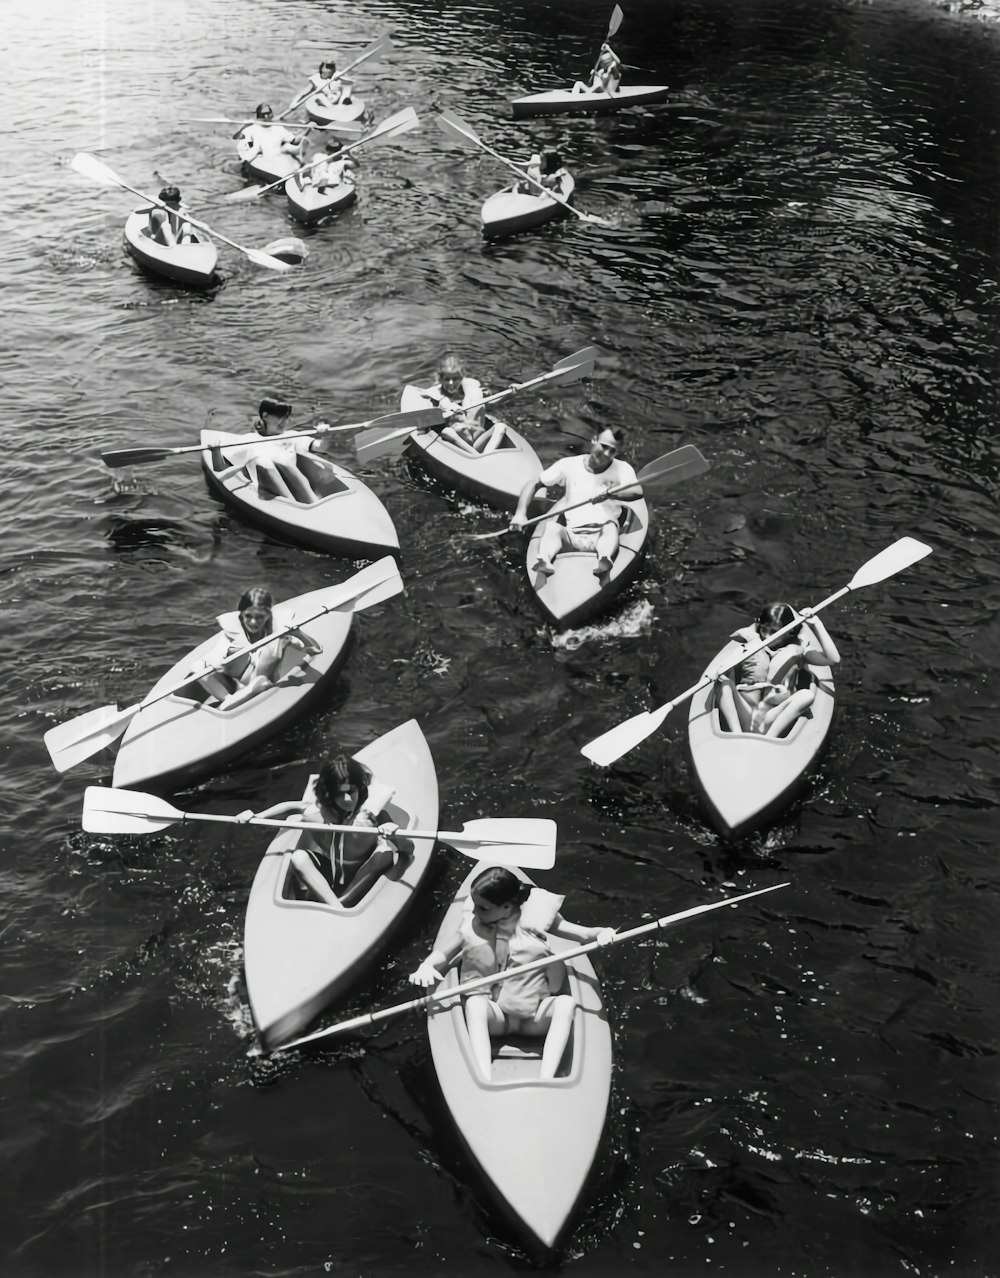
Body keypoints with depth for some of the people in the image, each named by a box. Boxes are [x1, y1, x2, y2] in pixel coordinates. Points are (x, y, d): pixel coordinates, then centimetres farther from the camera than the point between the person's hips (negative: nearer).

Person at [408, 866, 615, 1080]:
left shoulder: (535, 917, -5)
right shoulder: (472, 925, -2)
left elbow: (583, 934, 1)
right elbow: (443, 954, 5)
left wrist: (600, 933, -21)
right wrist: (426, 967, -17)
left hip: (534, 1018, 0)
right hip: (493, 1017, 0)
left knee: (566, 1002, -29)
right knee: (474, 1003, -33)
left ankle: (545, 1080, -40)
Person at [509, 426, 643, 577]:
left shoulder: (622, 469, 7)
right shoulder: (569, 465, 10)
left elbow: (638, 492, -13)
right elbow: (533, 484, 12)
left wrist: (609, 493, -32)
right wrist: (520, 513, -4)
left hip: (602, 537, -1)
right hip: (569, 536, 1)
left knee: (610, 526, -31)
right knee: (552, 526, -28)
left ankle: (604, 559, -58)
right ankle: (544, 561, -54)